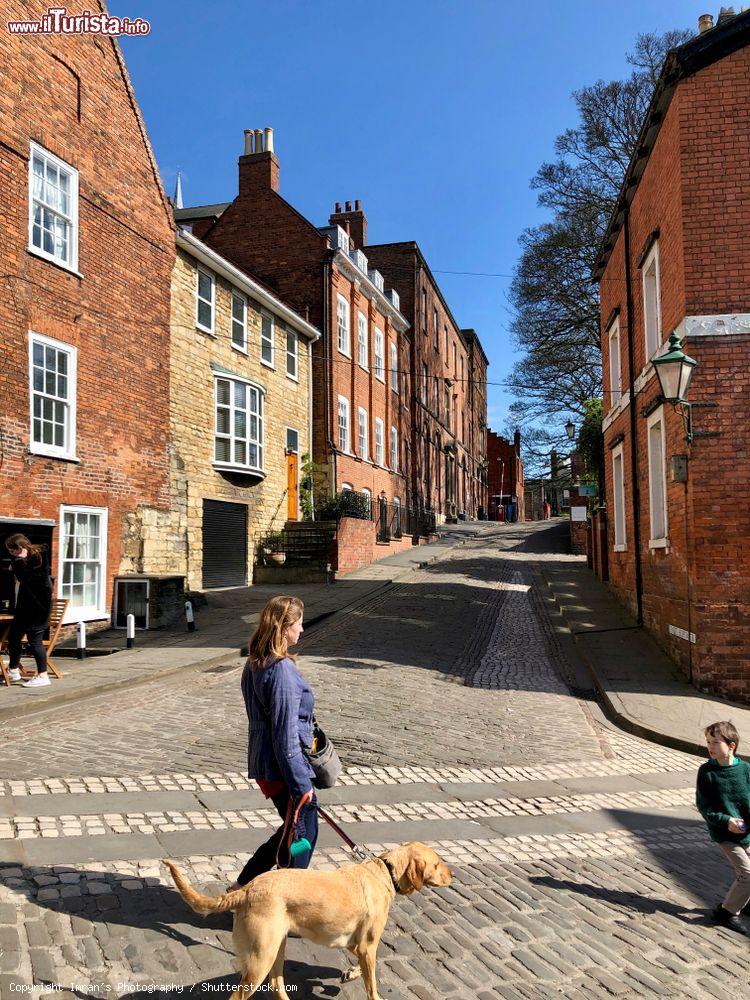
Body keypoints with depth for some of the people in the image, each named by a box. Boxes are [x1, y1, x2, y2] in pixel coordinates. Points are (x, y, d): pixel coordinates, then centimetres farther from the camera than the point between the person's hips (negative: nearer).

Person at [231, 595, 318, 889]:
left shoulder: (254, 665, 6)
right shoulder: (282, 670, -23)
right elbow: (286, 735, -23)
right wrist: (302, 783, -17)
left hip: (263, 764, 9)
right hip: (283, 769, -9)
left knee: (291, 831, 23)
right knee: (303, 835, 9)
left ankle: (243, 884, 32)